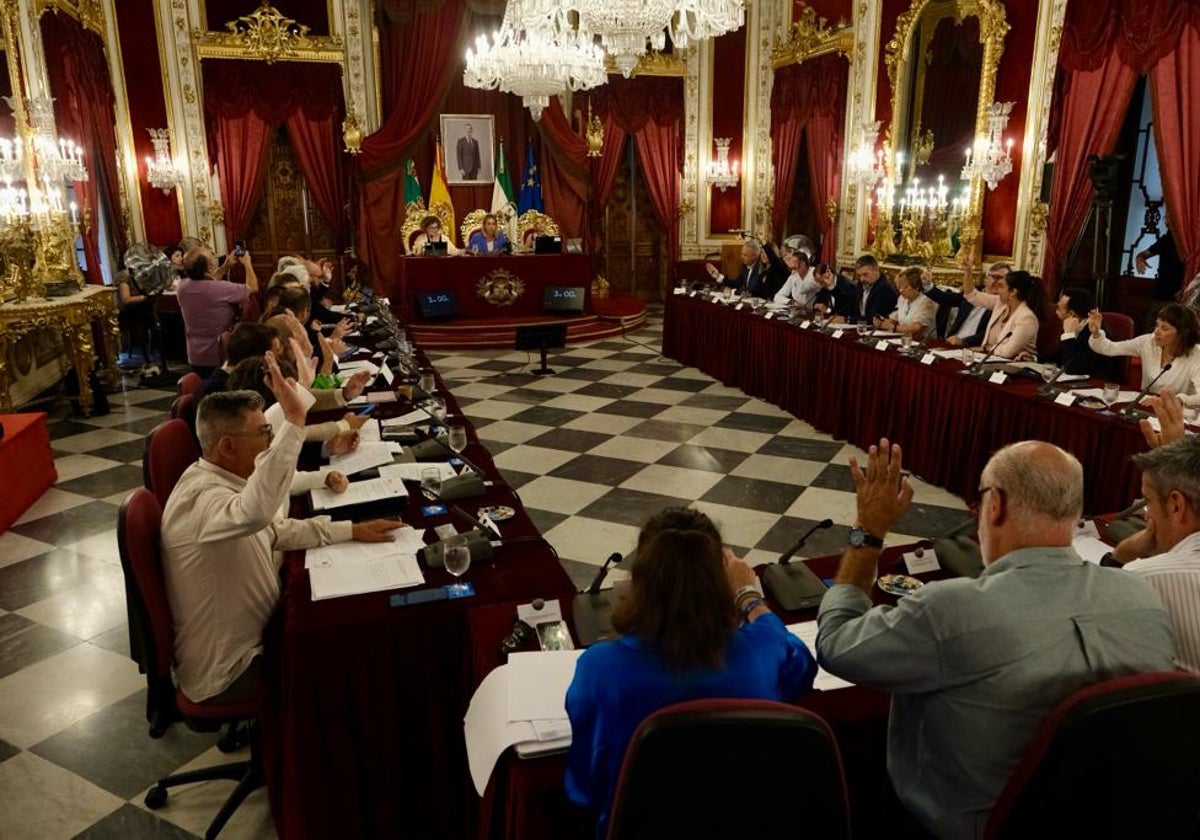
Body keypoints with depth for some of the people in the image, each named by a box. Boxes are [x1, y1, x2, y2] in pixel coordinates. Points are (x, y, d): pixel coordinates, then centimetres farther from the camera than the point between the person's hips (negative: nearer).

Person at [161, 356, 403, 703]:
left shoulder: (220, 483, 1)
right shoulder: (202, 496, -30)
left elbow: (279, 529, 13)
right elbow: (256, 510, -55)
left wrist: (353, 530, 6)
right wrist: (293, 420, -52)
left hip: (247, 641, 9)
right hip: (225, 673, -9)